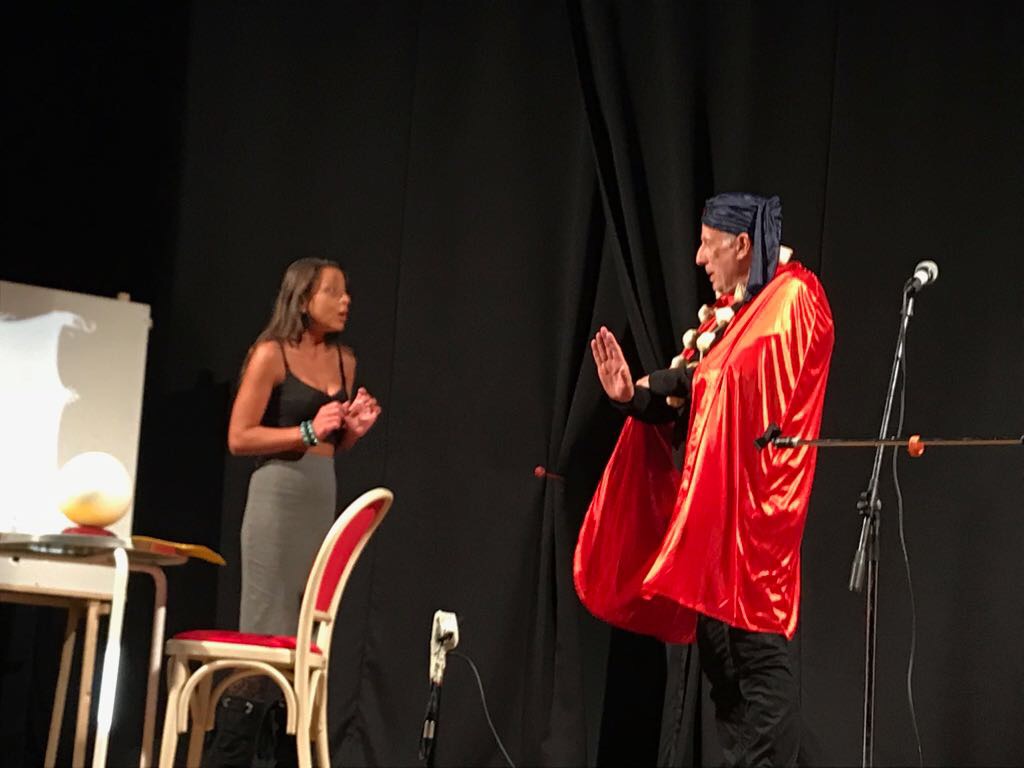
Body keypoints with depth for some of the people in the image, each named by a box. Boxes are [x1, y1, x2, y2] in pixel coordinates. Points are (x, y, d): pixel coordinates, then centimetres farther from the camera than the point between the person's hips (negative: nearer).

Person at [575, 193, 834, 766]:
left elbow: (742, 383, -19)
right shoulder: (728, 310, 18)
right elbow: (689, 395, 13)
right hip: (708, 503, 9)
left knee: (755, 652, -10)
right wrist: (635, 397, -3)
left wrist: (685, 380, -5)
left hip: (751, 503, -9)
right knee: (718, 652, 11)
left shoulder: (791, 300, -8)